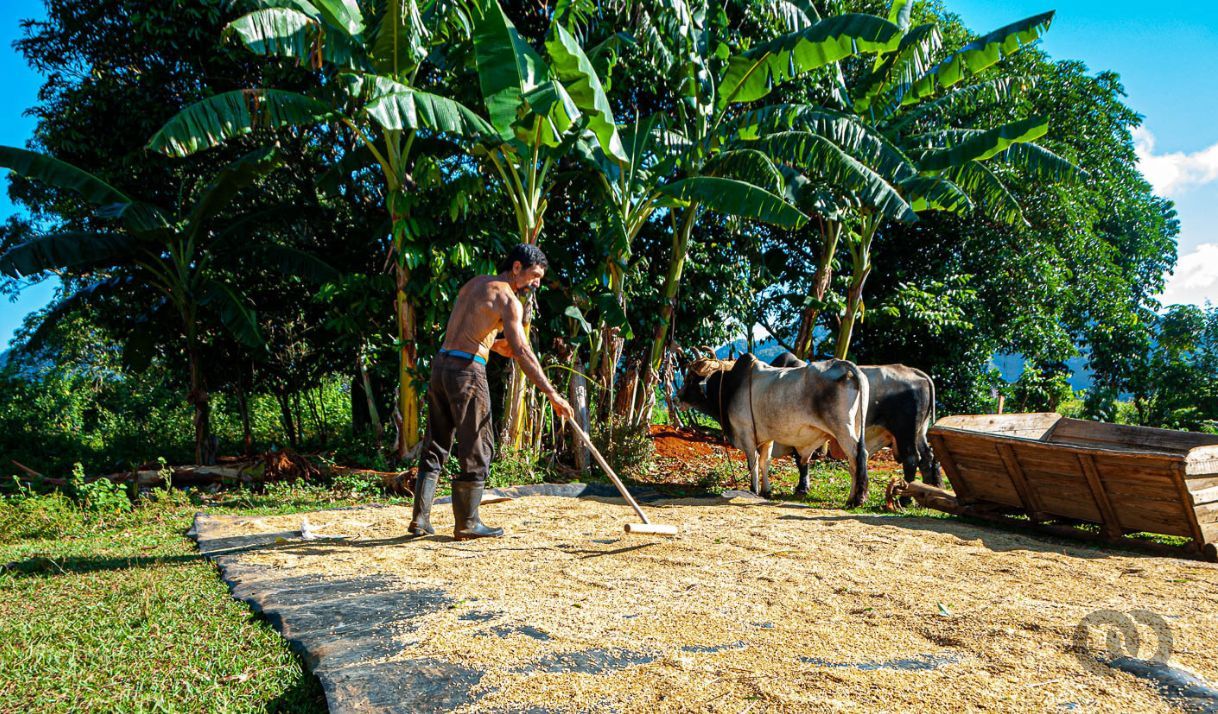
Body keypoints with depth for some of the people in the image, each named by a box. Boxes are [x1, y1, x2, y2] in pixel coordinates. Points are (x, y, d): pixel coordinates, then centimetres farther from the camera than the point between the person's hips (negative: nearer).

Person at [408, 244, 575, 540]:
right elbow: (522, 352, -19)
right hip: (467, 369, -8)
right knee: (476, 449, 3)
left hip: (441, 363, 8)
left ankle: (420, 519, 15)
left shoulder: (474, 283, 17)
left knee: (436, 447, 13)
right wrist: (553, 394, -21)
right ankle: (466, 524, 10)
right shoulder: (507, 298, -8)